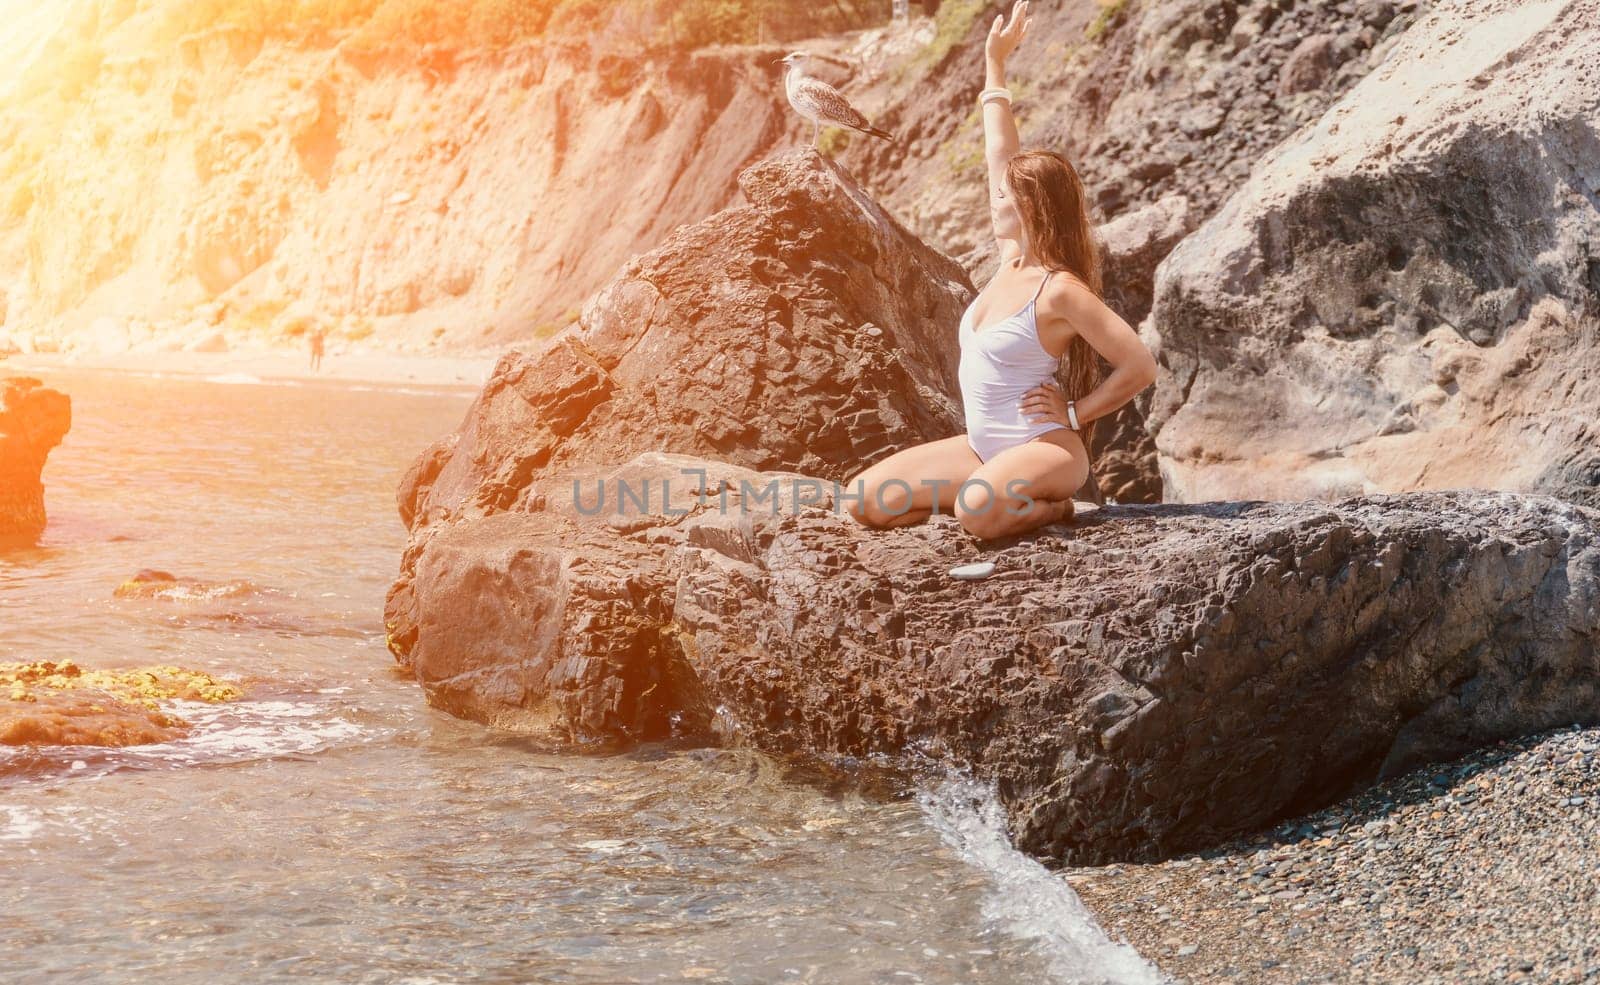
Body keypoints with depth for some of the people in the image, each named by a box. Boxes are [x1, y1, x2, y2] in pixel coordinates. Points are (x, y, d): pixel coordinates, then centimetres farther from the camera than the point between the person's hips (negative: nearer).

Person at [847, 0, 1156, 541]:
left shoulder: (1060, 290, -17)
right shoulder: (1013, 260, 5)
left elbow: (1140, 366, -18)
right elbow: (1000, 153, 11)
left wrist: (1075, 413, -11)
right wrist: (994, 61, 14)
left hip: (1044, 450, -8)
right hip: (983, 447, 8)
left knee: (976, 513, -39)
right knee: (864, 500, -4)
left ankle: (1049, 509, -7)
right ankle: (993, 497, 6)